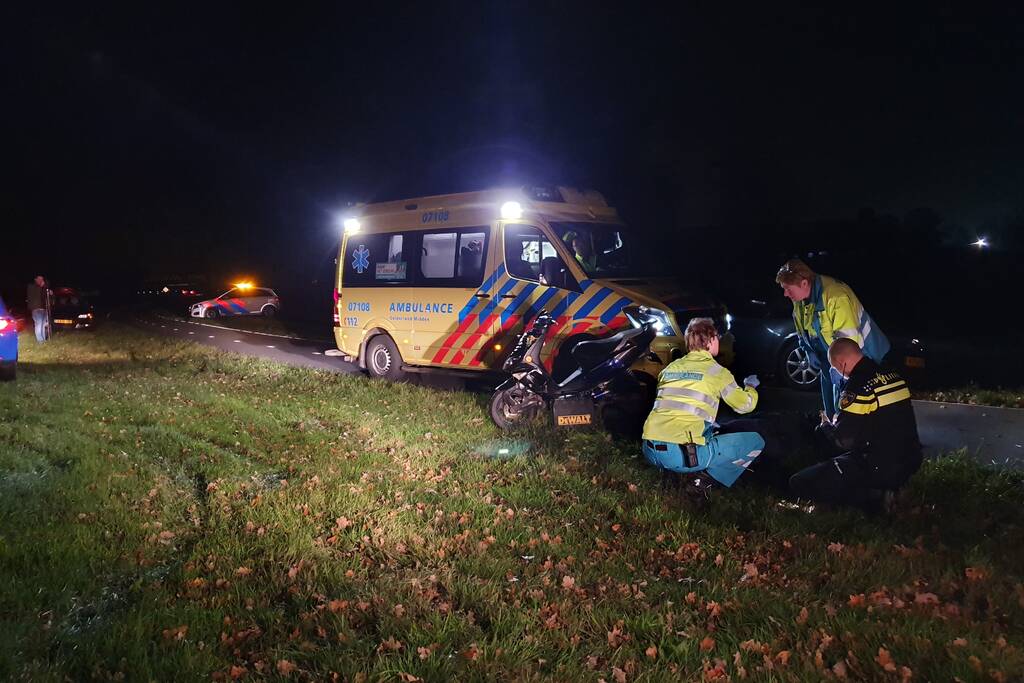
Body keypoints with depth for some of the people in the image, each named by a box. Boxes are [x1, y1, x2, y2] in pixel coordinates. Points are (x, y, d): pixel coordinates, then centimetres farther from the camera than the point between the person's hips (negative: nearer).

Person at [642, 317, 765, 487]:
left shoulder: (671, 367, 18)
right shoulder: (717, 372, 3)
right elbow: (746, 405, 16)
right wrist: (751, 386, 39)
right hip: (683, 455, -6)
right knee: (756, 442, 8)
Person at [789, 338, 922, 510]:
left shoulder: (858, 389, -20)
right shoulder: (893, 376, 5)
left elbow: (842, 441, -16)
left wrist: (826, 425, 5)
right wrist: (840, 422, 24)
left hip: (882, 470, -9)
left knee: (798, 483, -8)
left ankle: (873, 496, -8)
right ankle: (881, 489, 12)